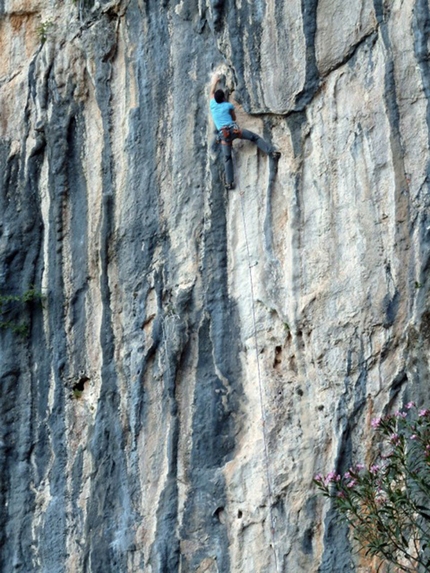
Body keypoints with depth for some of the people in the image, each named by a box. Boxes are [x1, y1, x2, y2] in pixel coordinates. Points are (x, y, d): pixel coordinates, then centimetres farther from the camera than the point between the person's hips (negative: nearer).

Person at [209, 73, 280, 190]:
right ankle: (272, 152, -6)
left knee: (227, 158, 4)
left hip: (223, 134, 2)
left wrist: (214, 81, 47)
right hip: (234, 129, -2)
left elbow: (212, 92, 32)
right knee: (255, 137, 9)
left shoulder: (212, 105, 12)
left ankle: (229, 183, -3)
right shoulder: (228, 105, 8)